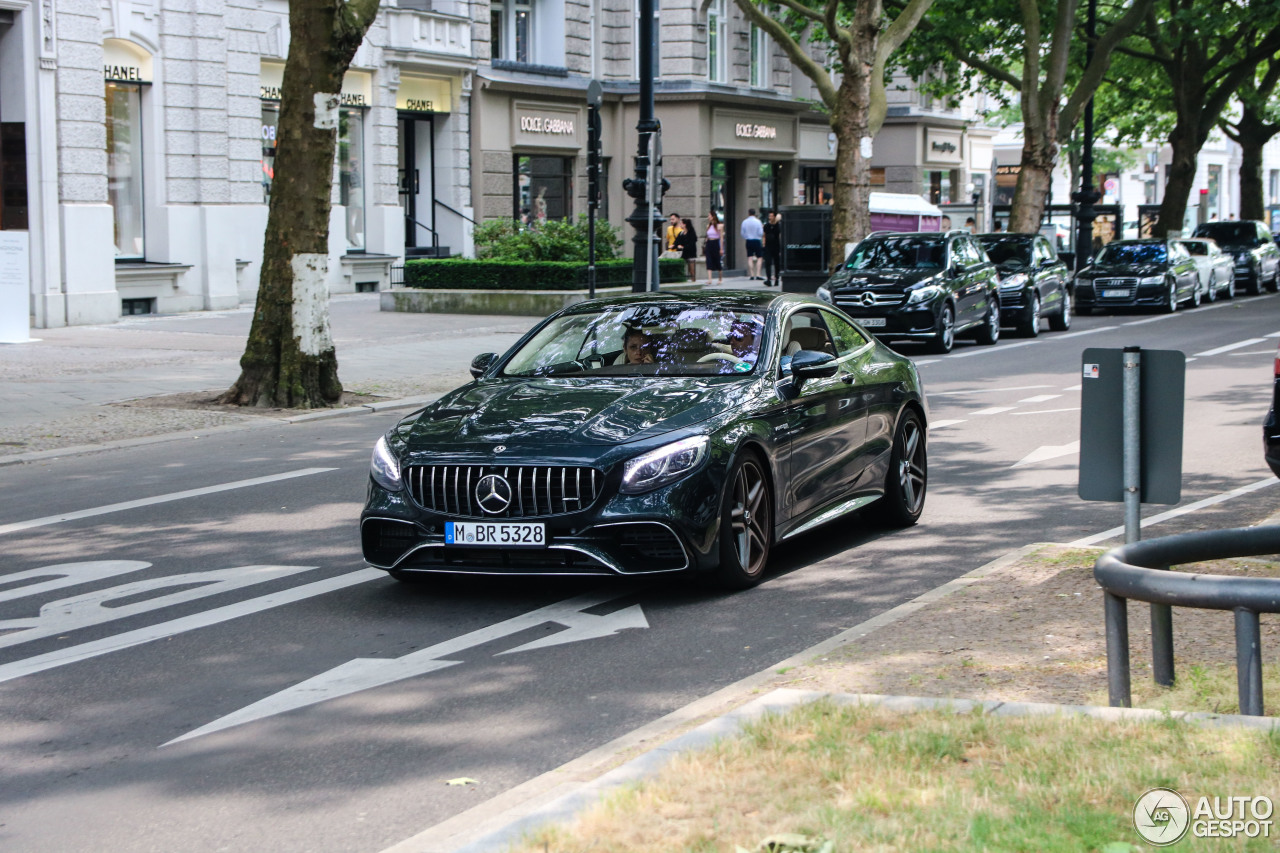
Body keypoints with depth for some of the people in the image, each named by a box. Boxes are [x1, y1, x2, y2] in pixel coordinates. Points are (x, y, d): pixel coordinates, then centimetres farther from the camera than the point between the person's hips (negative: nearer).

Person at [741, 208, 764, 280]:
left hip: (748, 241, 3)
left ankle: (751, 275, 3)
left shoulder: (744, 222, 0)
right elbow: (761, 233, -10)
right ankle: (757, 275, -8)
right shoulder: (757, 221, -9)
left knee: (749, 258, 6)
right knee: (759, 258, 3)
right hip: (757, 241, -3)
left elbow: (742, 233, 5)